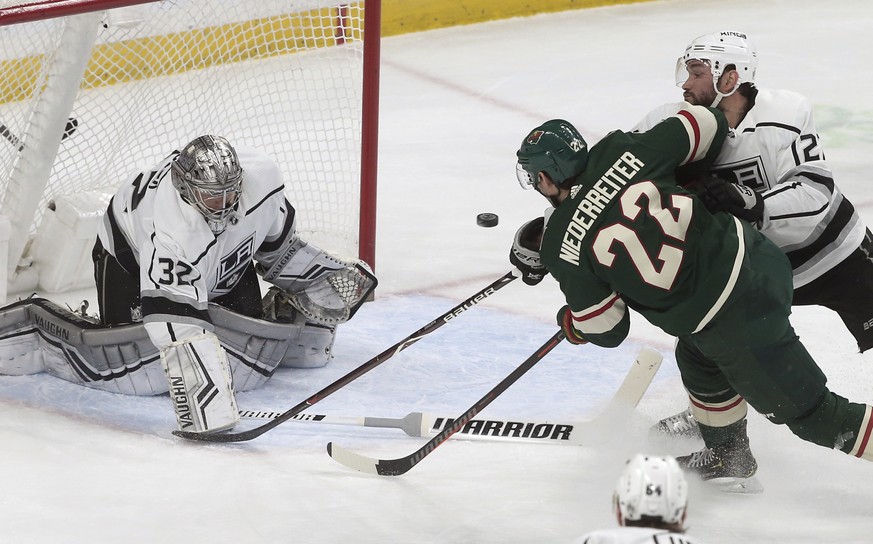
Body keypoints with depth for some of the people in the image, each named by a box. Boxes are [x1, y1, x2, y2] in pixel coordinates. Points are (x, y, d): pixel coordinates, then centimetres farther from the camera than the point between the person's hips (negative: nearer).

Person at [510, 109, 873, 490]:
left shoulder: (561, 246, -10)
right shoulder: (619, 152, -1)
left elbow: (606, 329, -1)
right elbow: (707, 124, 7)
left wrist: (569, 323, 22)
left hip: (734, 324, -8)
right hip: (757, 254, 8)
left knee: (805, 408, 7)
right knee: (698, 359, 31)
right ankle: (726, 457, 47)